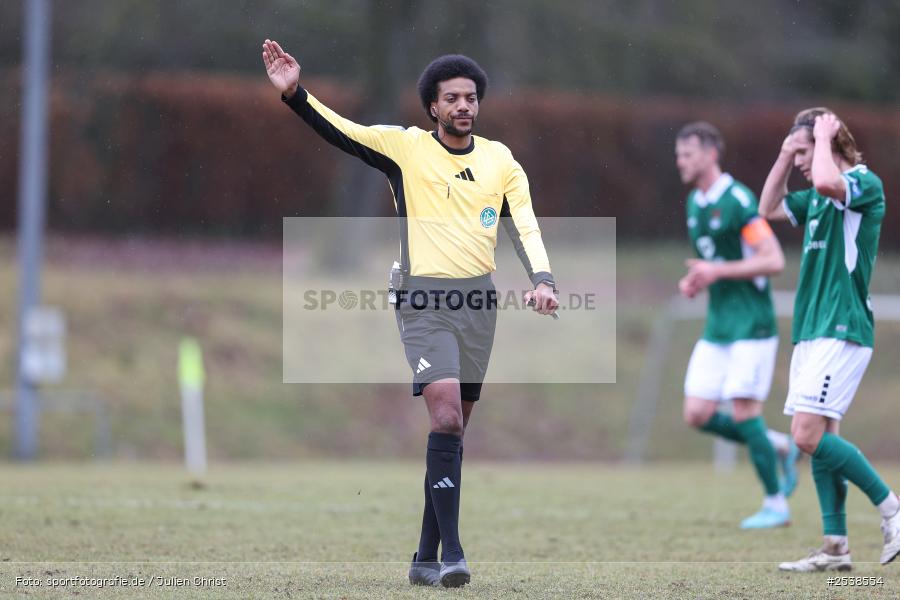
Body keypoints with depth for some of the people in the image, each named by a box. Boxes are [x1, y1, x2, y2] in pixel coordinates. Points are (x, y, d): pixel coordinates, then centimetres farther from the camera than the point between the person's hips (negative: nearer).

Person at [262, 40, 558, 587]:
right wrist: (294, 92, -23)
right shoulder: (404, 147, 0)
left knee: (453, 429, 8)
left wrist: (542, 279, -15)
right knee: (447, 417, -19)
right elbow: (339, 131, -7)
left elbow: (526, 226, 2)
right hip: (424, 299, -4)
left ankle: (427, 557, 16)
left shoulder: (501, 161, 9)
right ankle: (451, 551, -18)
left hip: (479, 301, 4)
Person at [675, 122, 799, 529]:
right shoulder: (694, 203, 12)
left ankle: (776, 504, 3)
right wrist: (694, 281, 4)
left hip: (751, 324, -8)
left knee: (743, 411, -10)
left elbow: (774, 261, -19)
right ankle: (777, 447, 19)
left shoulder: (737, 200, -15)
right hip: (717, 327, 8)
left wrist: (718, 271, -21)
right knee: (697, 415, 0)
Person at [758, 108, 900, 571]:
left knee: (809, 434, -16)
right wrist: (783, 156, 17)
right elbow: (768, 209, 28)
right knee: (821, 438, 7)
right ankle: (835, 547, 8)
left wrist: (823, 138, -16)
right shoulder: (818, 198, 17)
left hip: (841, 330, -10)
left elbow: (826, 182, -32)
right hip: (812, 329, 10)